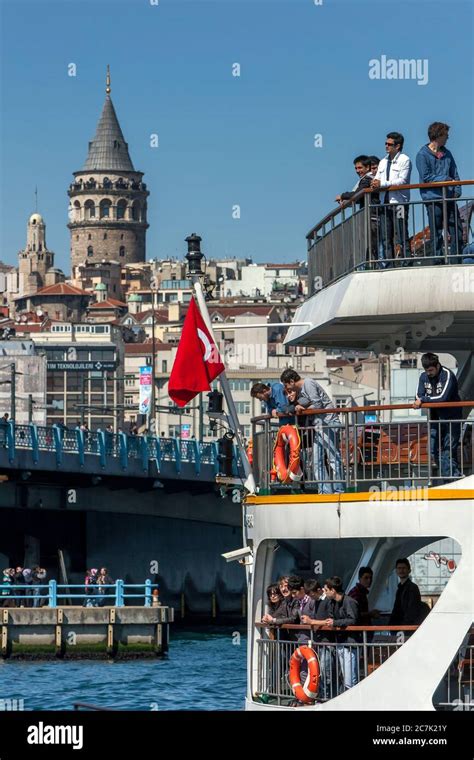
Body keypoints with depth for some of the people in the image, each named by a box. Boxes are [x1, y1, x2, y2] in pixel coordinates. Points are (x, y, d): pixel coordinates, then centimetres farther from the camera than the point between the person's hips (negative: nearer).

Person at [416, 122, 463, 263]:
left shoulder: (446, 153, 16)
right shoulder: (423, 155, -3)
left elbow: (455, 174, 14)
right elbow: (426, 177, -10)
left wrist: (457, 190, -1)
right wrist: (445, 179, -10)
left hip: (449, 198, 6)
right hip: (433, 198, -6)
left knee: (457, 232, 2)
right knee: (436, 233, -2)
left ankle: (455, 262, 7)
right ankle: (438, 261, 1)